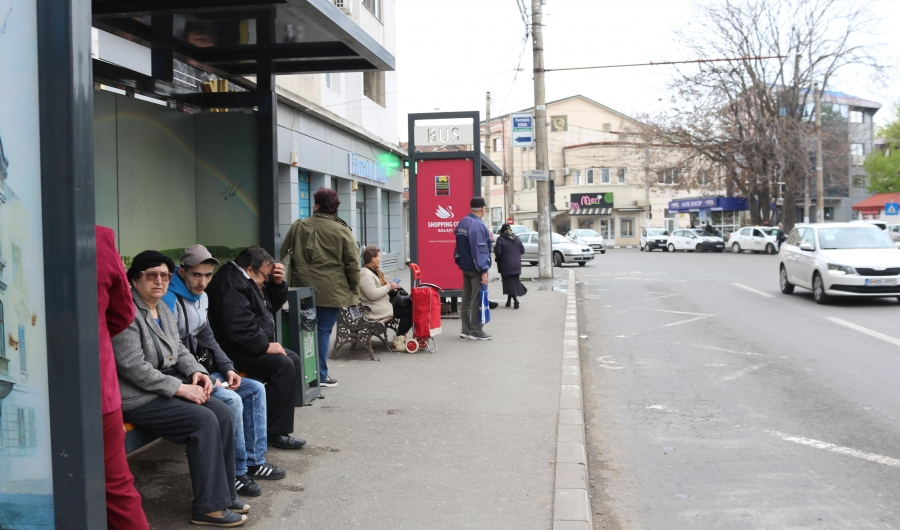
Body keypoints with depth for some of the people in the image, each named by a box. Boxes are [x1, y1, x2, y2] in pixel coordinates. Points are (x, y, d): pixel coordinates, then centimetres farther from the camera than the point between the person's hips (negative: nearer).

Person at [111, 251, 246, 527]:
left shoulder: (163, 309, 13)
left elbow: (178, 349, 20)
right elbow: (134, 367, -23)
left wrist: (196, 371, -1)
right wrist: (180, 388, -21)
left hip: (168, 386, 9)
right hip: (137, 397, -9)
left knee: (222, 413, -8)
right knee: (204, 420, -22)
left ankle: (225, 494, 1)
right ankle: (209, 507, -13)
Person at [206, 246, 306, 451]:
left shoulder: (248, 280, 16)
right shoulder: (231, 284, -20)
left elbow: (273, 305, 20)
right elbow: (238, 325, -31)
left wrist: (278, 283, 3)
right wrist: (265, 345, -24)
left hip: (251, 346, 12)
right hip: (233, 349, -12)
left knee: (293, 360, 8)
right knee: (284, 365, -24)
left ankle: (274, 419, 7)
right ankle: (276, 432, -21)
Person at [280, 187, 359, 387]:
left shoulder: (298, 226, 5)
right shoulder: (342, 231, -4)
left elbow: (284, 255, 11)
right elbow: (352, 264, -5)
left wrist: (289, 284, 20)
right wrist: (355, 290, 4)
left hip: (303, 288, 3)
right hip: (330, 291, -3)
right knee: (323, 331, 3)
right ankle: (321, 375, 7)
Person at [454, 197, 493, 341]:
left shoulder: (462, 223, 9)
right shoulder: (478, 225, -19)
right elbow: (480, 249, -22)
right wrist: (483, 271, -20)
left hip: (465, 267, 9)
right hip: (476, 268, -9)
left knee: (466, 299, 12)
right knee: (477, 300, -2)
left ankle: (466, 330, 17)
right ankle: (476, 331, 1)